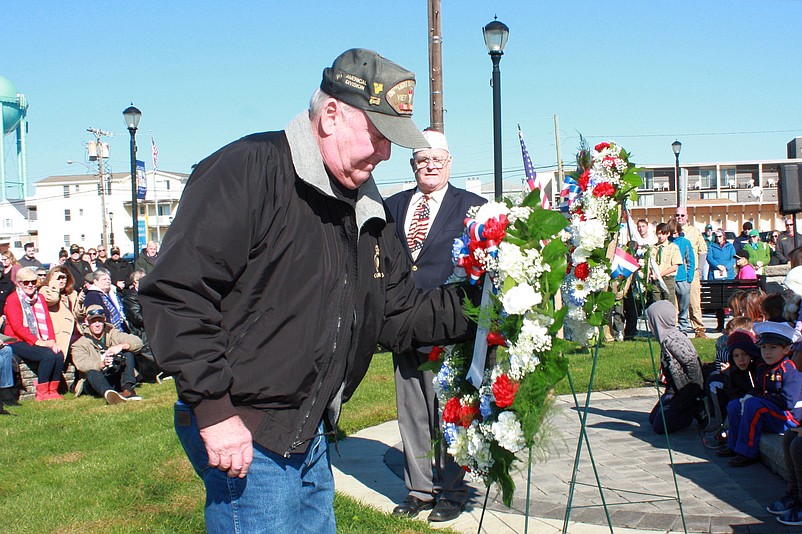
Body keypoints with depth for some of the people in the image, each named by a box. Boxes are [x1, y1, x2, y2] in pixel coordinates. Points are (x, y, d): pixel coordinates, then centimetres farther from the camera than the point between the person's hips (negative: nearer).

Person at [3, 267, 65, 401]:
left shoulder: (40, 299, 16)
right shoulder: (12, 299, -3)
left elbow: (47, 321, 7)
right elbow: (17, 327, -13)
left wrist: (51, 341, -10)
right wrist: (38, 341, -21)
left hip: (38, 342, 6)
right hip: (17, 343, -6)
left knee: (59, 354, -22)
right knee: (48, 355, -28)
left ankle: (52, 391, -11)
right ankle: (42, 393, -19)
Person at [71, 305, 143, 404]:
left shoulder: (114, 334, 11)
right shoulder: (80, 344, 5)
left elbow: (137, 342, -3)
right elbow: (82, 364, -15)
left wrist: (121, 346, -24)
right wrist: (102, 364, -35)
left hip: (117, 379, 2)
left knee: (128, 352, -15)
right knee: (91, 373, -34)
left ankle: (127, 389, -35)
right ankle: (108, 393, -68)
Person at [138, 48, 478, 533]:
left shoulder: (366, 211, 13)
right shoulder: (251, 169, -15)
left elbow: (399, 318, 13)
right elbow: (176, 292, -21)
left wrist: (476, 300, -1)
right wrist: (214, 409, -21)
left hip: (310, 435, 9)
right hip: (243, 437, -8)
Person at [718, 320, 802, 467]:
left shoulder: (790, 370, -18)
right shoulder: (762, 368, 8)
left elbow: (787, 401, -25)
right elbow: (757, 390, 20)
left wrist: (753, 399, -19)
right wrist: (748, 397, -6)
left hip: (788, 418, -9)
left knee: (753, 405, -30)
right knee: (734, 405, 8)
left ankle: (748, 453, -24)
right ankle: (734, 446, 13)